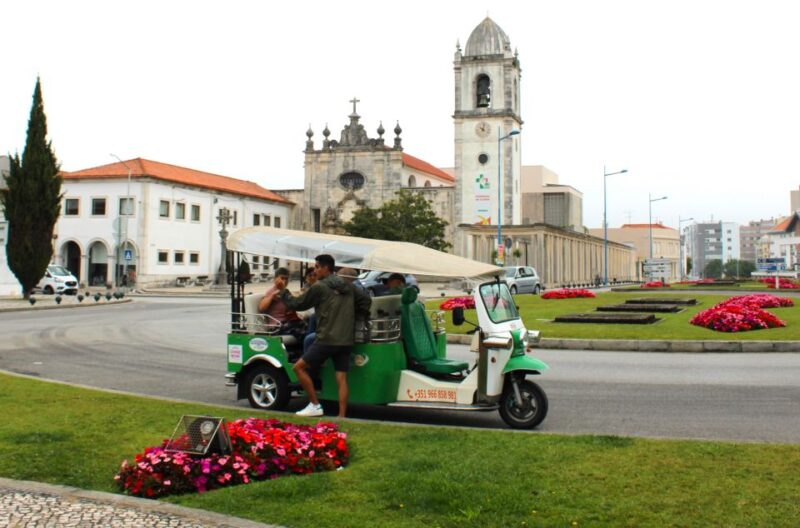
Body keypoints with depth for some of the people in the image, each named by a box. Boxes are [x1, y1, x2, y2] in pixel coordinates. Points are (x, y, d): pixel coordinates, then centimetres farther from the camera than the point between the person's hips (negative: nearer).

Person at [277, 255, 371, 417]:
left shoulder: (319, 287, -5)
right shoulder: (348, 286, 14)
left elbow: (297, 304, 3)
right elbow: (365, 300, 20)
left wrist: (283, 291, 18)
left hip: (327, 340, -7)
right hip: (346, 341, 7)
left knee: (299, 367, 4)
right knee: (341, 378, 4)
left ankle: (315, 405, 3)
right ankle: (342, 416, -2)